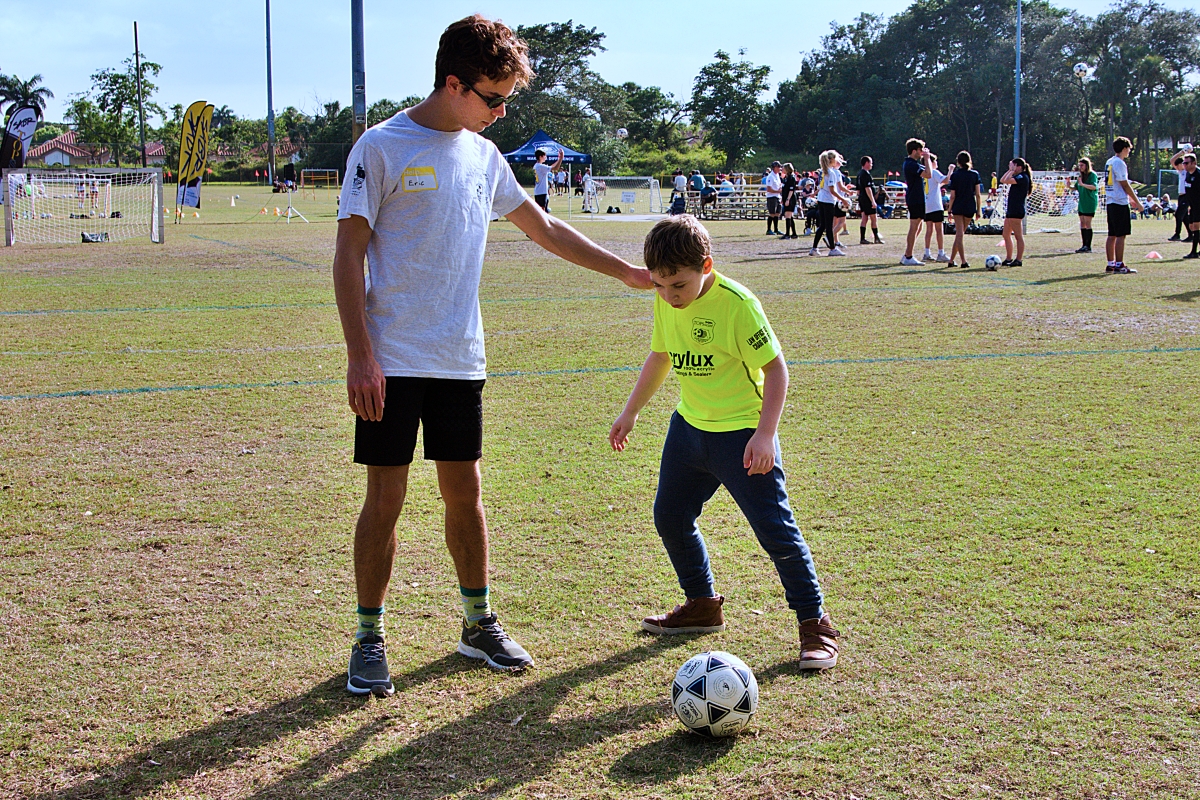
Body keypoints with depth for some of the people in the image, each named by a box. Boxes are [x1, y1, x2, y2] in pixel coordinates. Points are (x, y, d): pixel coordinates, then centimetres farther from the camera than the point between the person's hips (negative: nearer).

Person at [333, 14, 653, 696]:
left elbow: (545, 228, 23)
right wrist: (361, 356, -15)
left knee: (465, 490, 10)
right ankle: (370, 638, 12)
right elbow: (348, 256, -9)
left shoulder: (483, 155, 11)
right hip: (394, 359, -5)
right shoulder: (383, 147, -8)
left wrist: (625, 271, 24)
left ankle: (480, 623, 24)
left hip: (461, 359, 5)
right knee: (387, 496, -1)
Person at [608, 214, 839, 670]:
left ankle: (815, 624, 4)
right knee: (670, 518, 14)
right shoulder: (666, 303, -1)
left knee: (774, 528, -8)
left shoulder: (735, 303, -22)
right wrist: (630, 413, 22)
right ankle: (702, 606, 33)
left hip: (742, 431, -7)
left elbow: (775, 367, -18)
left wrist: (764, 434, -24)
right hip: (689, 427, 7)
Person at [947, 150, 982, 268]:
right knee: (960, 233, 12)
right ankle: (951, 260, 15)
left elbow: (952, 195, -5)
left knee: (960, 234, -3)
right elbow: (978, 194, -1)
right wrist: (978, 210, 7)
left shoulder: (955, 175, -5)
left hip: (958, 207, -2)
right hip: (970, 208, 2)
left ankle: (963, 261, -15)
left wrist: (950, 210, 4)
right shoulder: (975, 174, 0)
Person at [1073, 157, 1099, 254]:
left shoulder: (1092, 175, -9)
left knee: (1087, 223, -9)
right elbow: (1076, 188, 20)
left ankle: (1088, 246, -7)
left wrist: (1082, 184, -31)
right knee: (1082, 223, 6)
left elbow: (1094, 186, -22)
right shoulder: (1080, 176, 13)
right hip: (1082, 202, 8)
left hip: (1090, 202, -8)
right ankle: (1084, 245, 10)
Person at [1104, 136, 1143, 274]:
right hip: (1120, 203, -9)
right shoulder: (1119, 163, -12)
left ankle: (1110, 264, 13)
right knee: (1121, 235, -7)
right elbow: (1125, 185, -14)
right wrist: (1137, 202, -8)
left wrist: (1131, 200, 24)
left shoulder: (1109, 162, 16)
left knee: (1112, 235, 10)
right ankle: (1119, 265, -8)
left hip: (1110, 202, 9)